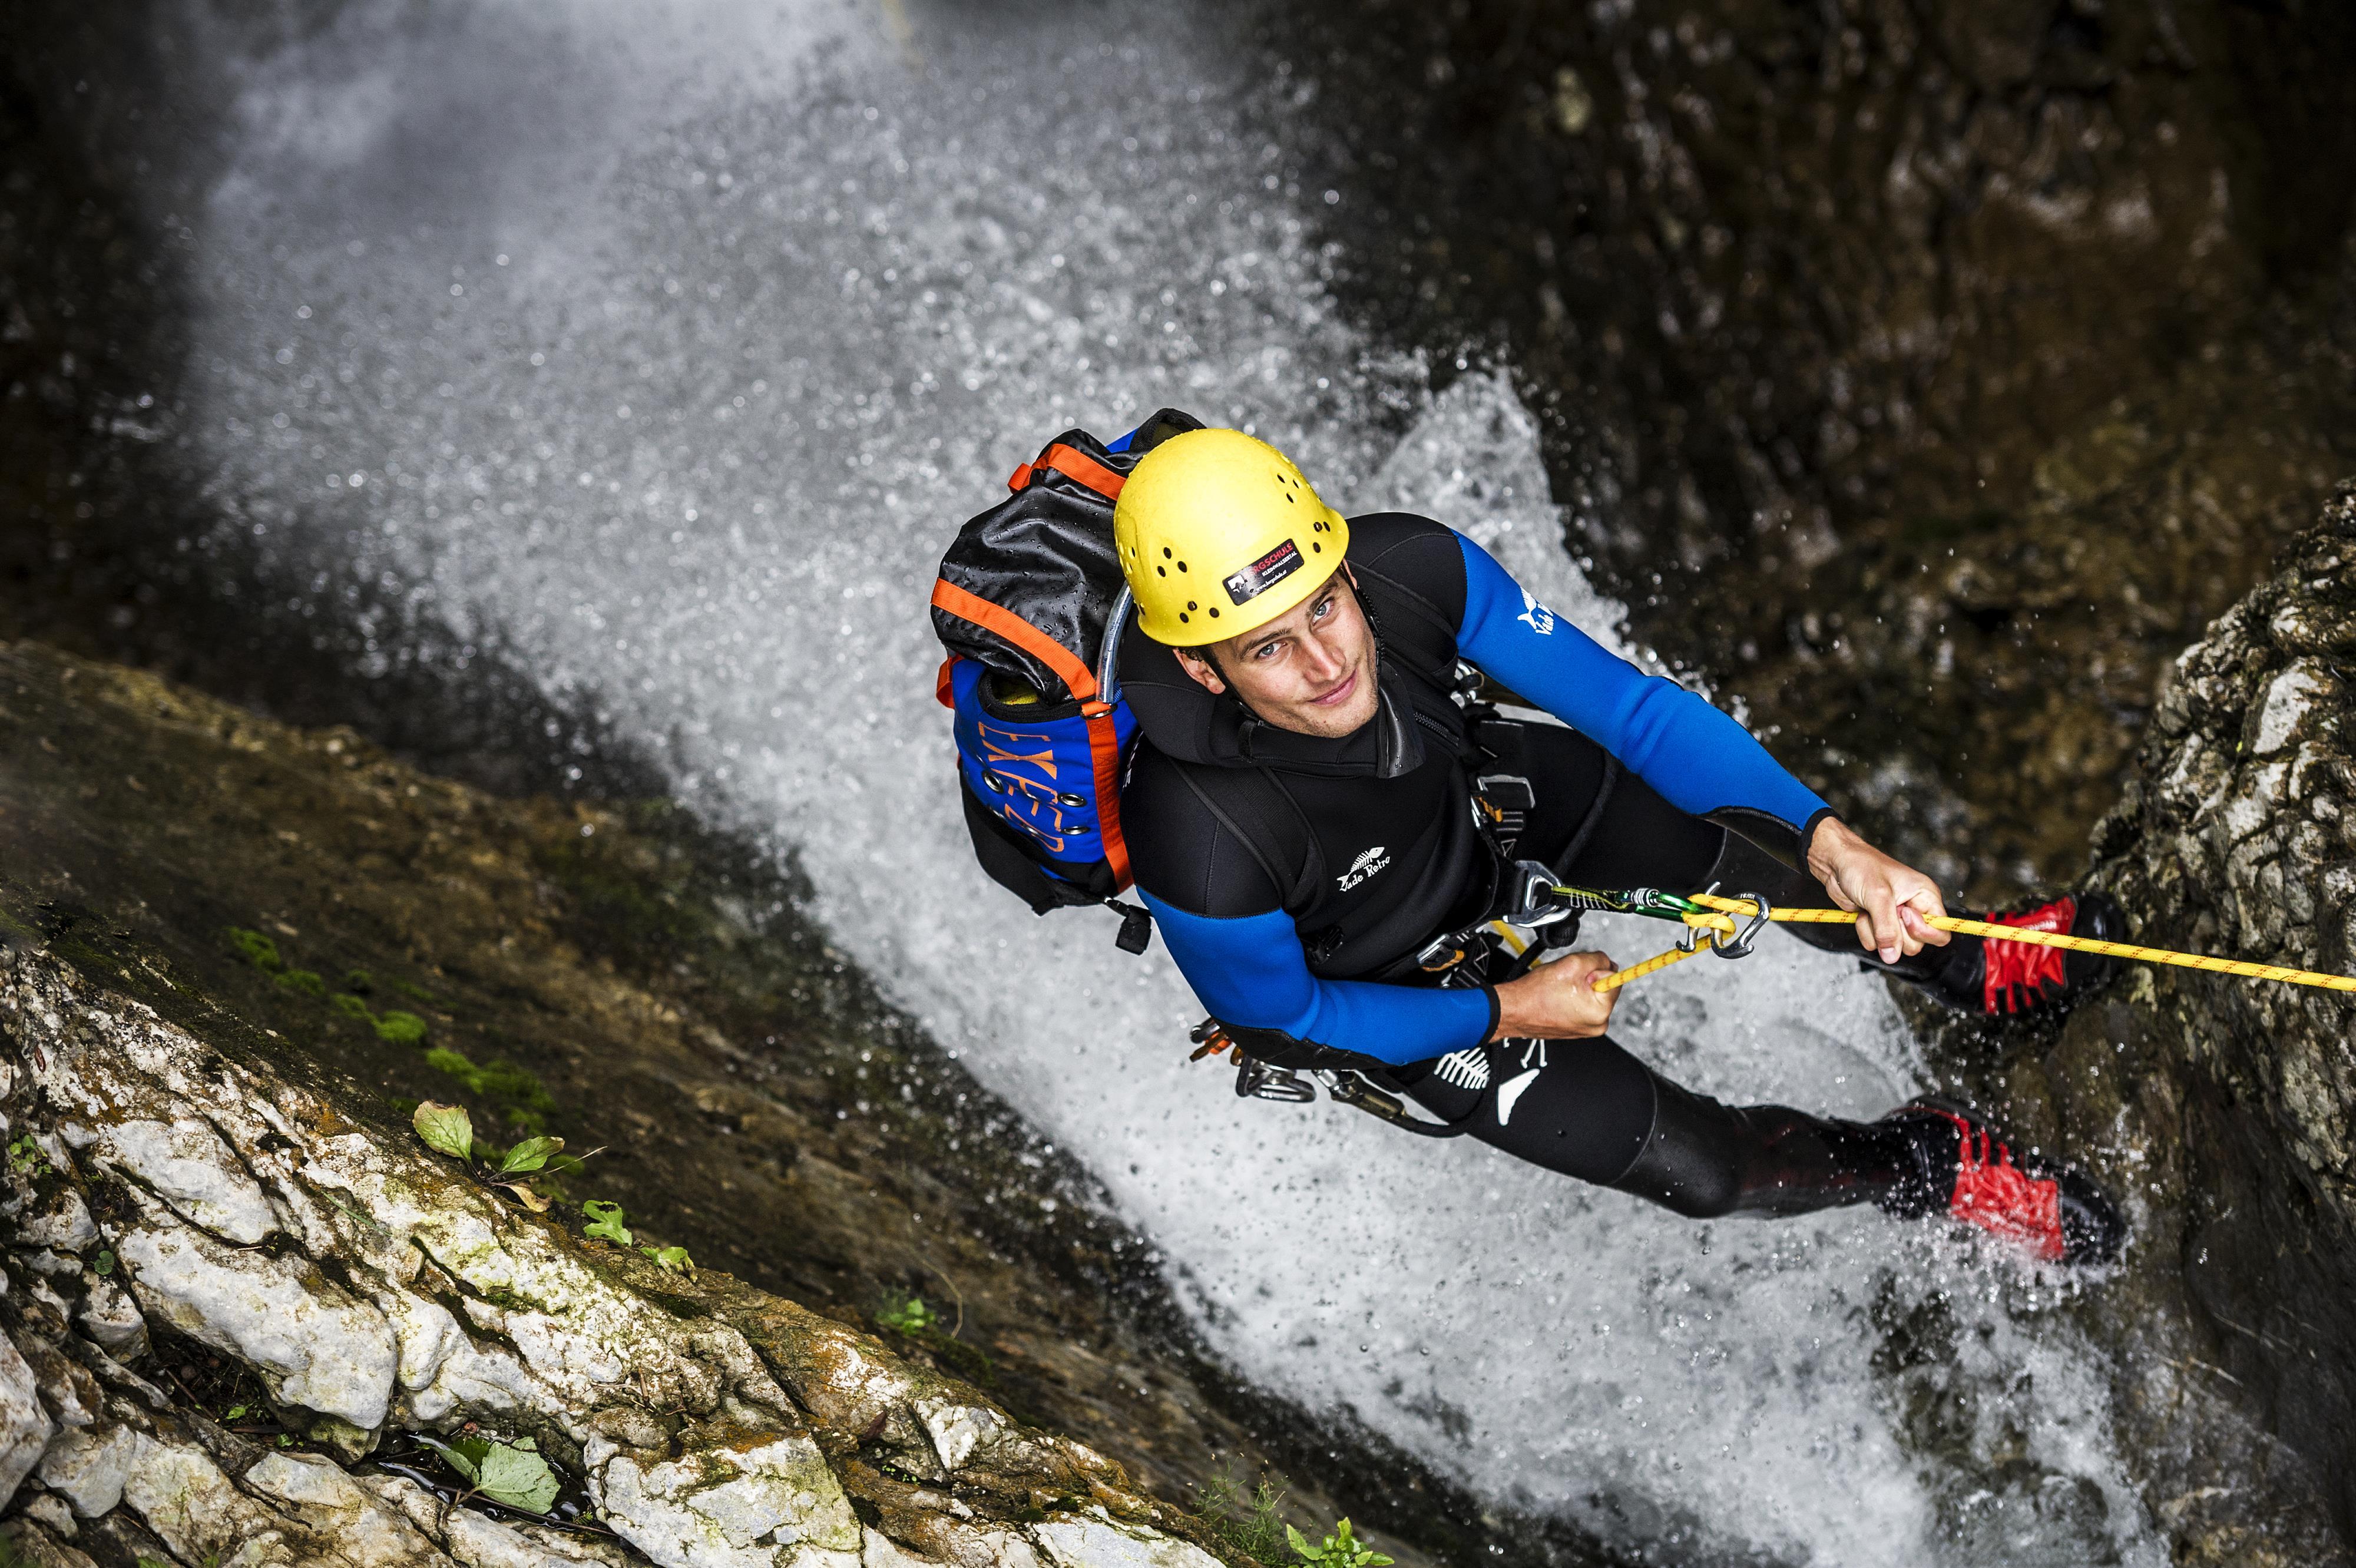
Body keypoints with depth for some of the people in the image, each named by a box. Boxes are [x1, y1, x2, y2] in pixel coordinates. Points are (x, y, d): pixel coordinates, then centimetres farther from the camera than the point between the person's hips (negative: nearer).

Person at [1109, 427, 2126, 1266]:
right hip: (1392, 981, -3)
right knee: (1697, 1164, -5)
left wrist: (1828, 843, -29)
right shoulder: (1196, 842, -42)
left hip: (1487, 799, 4)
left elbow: (1621, 701, -22)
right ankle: (1926, 1167, 24)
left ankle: (1958, 967, 23)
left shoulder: (1412, 567, -33)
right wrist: (1504, 1013, -15)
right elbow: (1276, 1022, -21)